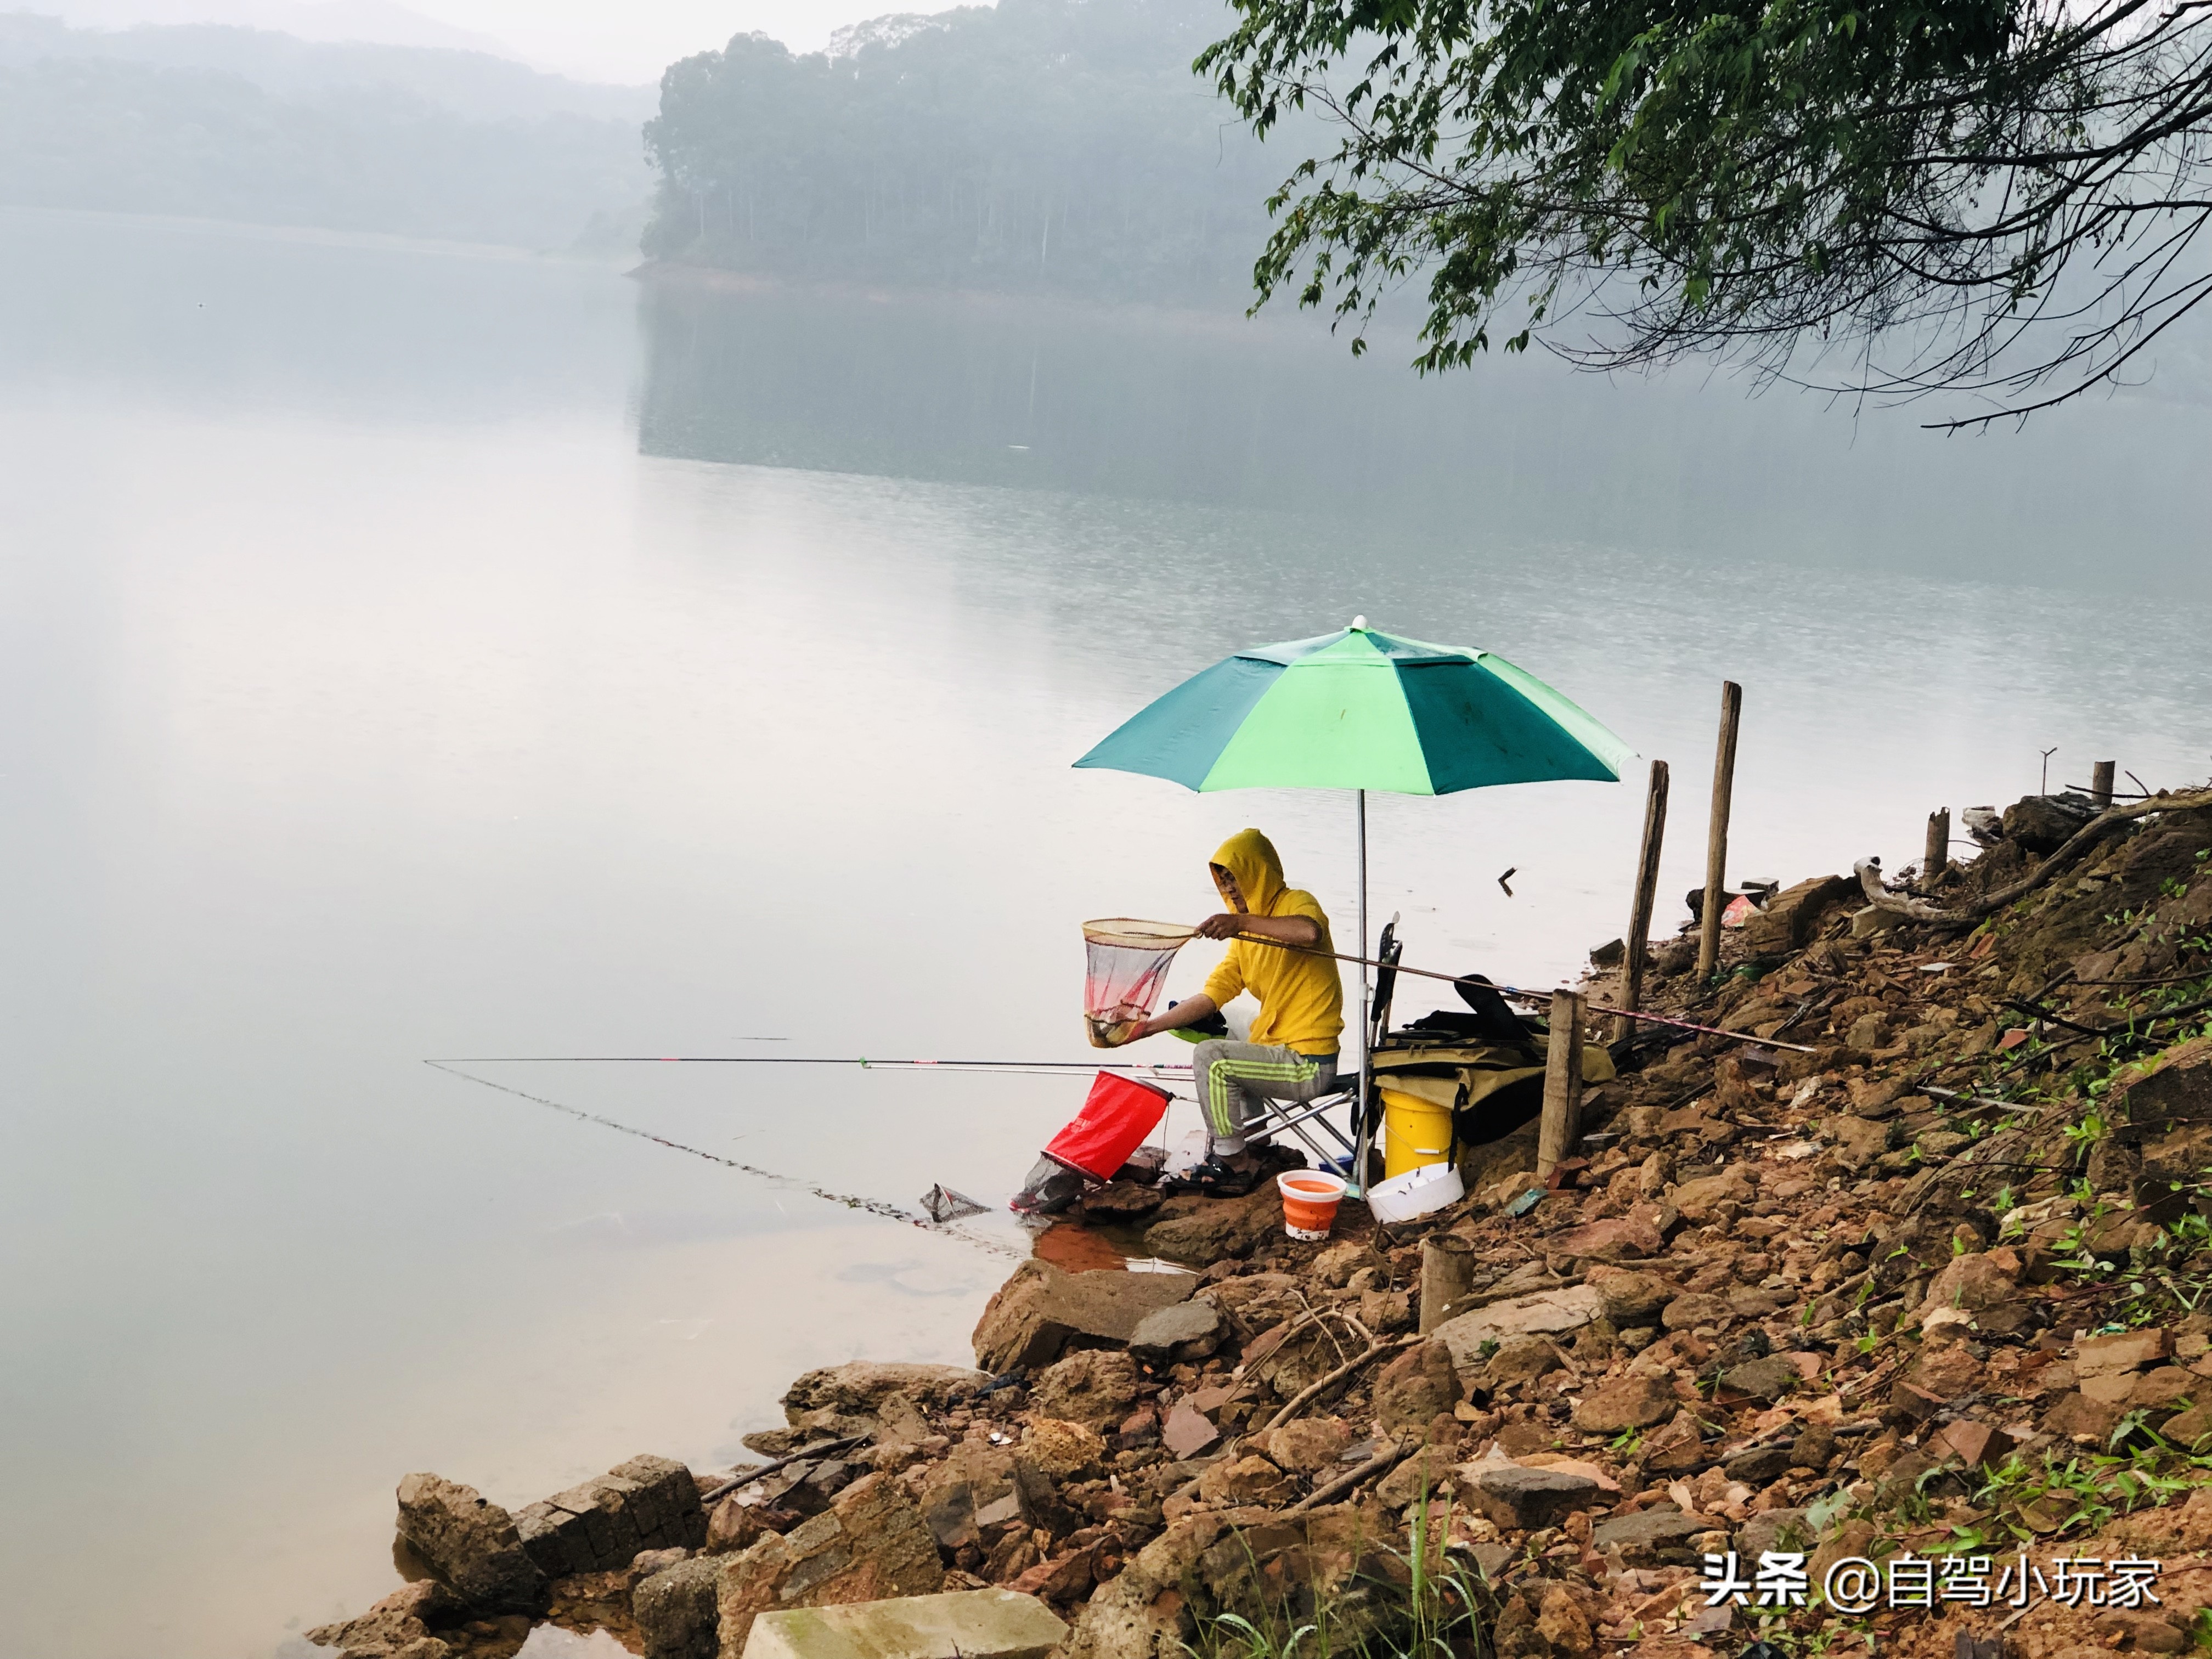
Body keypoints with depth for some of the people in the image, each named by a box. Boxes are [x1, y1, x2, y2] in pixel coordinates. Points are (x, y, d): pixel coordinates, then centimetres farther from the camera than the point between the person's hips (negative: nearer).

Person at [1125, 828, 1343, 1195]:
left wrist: (1242, 922, -39)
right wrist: (1147, 1027, 1)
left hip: (1310, 1065, -10)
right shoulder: (1246, 935, 13)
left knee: (1211, 1058, -20)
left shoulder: (1296, 904, -10)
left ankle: (1236, 1166, -5)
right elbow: (1211, 997, 9)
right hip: (1281, 1048, 10)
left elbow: (1310, 932, -37)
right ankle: (1250, 1150, 28)